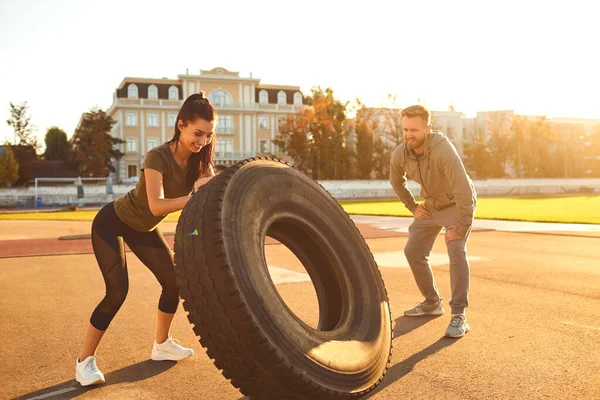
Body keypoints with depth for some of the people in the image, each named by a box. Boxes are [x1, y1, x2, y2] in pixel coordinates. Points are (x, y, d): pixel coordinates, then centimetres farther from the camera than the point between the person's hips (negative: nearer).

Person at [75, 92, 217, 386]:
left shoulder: (199, 160, -14)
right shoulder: (158, 157, -32)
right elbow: (157, 206, -44)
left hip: (143, 228, 7)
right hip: (112, 224, -7)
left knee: (174, 282, 5)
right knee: (117, 291, -15)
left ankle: (162, 345, 24)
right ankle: (85, 361, 0)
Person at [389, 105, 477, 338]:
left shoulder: (443, 150, -36)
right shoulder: (400, 154, -18)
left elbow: (464, 191, -37)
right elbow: (396, 181, 6)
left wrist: (461, 228, -32)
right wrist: (412, 206, 2)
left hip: (457, 204, -6)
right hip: (431, 205, 6)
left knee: (456, 251, -23)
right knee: (413, 251, 6)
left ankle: (459, 315, -18)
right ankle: (432, 302, 25)